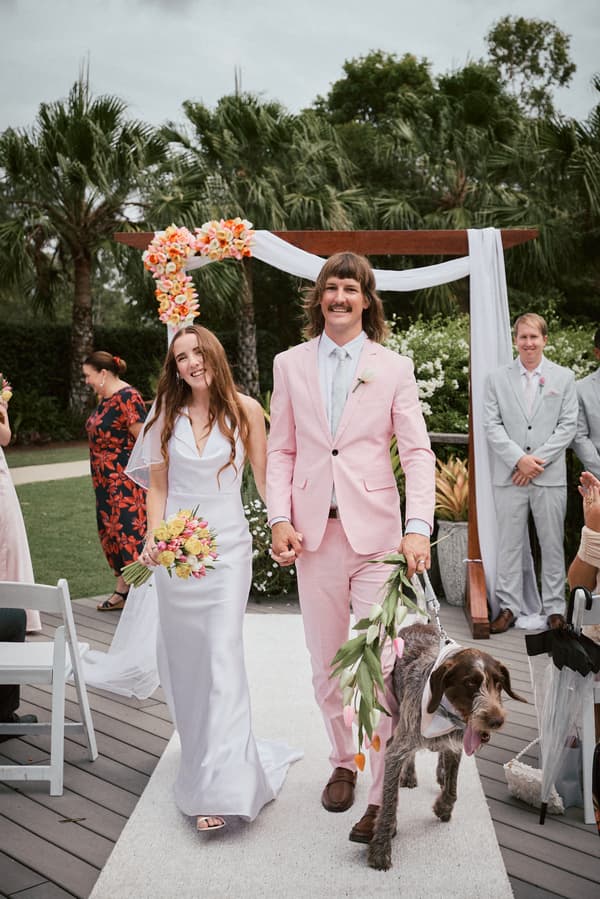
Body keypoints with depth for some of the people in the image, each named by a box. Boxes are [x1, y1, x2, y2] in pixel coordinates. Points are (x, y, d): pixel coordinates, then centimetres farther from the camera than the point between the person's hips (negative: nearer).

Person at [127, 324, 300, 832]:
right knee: (181, 656, 11)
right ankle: (204, 750, 33)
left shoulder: (244, 409, -2)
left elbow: (265, 477, 2)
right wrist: (153, 539, -5)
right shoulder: (167, 414, 6)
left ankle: (220, 787, -9)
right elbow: (157, 485, 7)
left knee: (222, 655, -10)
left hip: (227, 547, -3)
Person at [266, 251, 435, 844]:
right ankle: (342, 762, 33)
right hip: (314, 531, 2)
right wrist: (280, 519, -4)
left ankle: (383, 794, 8)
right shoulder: (290, 365, 8)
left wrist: (419, 527, -15)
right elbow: (280, 450, 8)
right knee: (326, 662, 13)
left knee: (383, 663, -4)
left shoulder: (393, 368, 3)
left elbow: (417, 452, -2)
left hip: (376, 530, -2)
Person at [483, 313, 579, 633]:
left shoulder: (564, 377, 6)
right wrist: (519, 459, -11)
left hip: (550, 475, 0)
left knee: (552, 544, 6)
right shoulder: (496, 378, 6)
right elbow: (491, 424, 0)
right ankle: (508, 607, 14)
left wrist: (538, 460, -9)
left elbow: (568, 425, 1)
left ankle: (554, 608, 17)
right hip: (509, 475, 0)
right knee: (510, 543, 5)